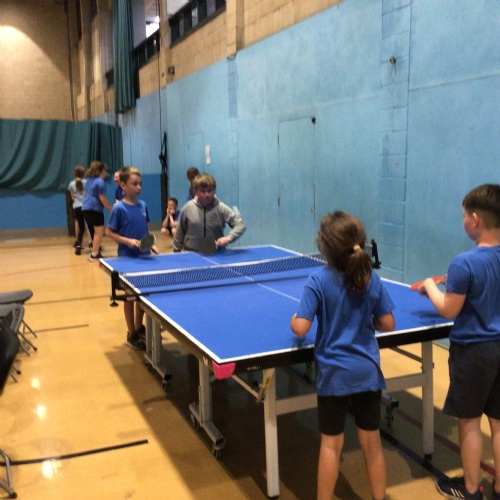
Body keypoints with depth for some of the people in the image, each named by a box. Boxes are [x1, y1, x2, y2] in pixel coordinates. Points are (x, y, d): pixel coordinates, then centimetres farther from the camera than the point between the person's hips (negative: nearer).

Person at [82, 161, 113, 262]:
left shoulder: (89, 180, 17)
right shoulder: (100, 182, -10)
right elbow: (102, 198, -14)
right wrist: (110, 208, -5)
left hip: (85, 208, 9)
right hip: (95, 209, -9)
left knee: (93, 231, 16)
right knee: (99, 232, -7)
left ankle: (95, 252, 21)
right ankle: (94, 255, -11)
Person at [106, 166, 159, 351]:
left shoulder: (142, 205, 4)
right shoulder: (119, 208, -12)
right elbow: (110, 233, -9)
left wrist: (151, 245, 3)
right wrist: (128, 241, -22)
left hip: (144, 256, 6)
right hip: (127, 258, -6)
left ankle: (139, 328, 32)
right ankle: (131, 335, 18)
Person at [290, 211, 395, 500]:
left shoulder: (318, 281, -16)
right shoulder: (372, 280, -4)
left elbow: (300, 328, -19)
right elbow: (388, 324, 1)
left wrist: (293, 319, 2)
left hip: (334, 374, -3)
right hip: (368, 371, 3)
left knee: (331, 444, 11)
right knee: (372, 442, 15)